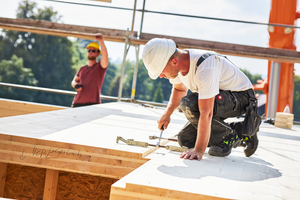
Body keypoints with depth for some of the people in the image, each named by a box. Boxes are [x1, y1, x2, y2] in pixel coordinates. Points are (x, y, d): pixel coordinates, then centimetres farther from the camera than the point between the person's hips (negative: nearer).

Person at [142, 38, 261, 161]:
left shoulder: (204, 67, -36)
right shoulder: (177, 65, -9)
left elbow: (206, 113, -39)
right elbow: (180, 89, 14)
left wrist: (199, 150, -40)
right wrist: (167, 113, 0)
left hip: (241, 97, -9)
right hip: (220, 95, 9)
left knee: (189, 104, -32)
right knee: (185, 139, 1)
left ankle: (229, 136, -12)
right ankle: (239, 130, 10)